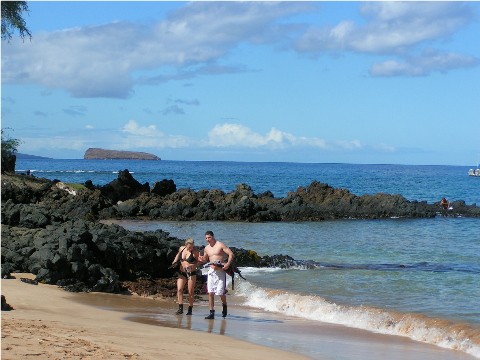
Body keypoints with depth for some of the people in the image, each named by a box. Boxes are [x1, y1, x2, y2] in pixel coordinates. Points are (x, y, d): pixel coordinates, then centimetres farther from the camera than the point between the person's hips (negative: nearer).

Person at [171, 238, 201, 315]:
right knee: (179, 289, -12)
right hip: (182, 273, 3)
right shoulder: (181, 248, 3)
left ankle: (190, 310, 10)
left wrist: (192, 265, -22)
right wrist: (175, 261, 9)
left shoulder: (195, 252, -9)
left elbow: (199, 262, -6)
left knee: (190, 292, -1)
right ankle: (180, 308, -10)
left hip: (191, 273, -3)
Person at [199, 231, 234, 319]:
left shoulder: (220, 245, -5)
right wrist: (202, 259, 3)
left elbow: (231, 254, -10)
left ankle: (224, 305, 24)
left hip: (220, 272, -5)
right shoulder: (206, 248, 13)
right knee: (210, 292, -2)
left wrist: (228, 264, -22)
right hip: (211, 271, 5)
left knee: (220, 292, -8)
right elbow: (206, 259, 27)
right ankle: (212, 313, 2)